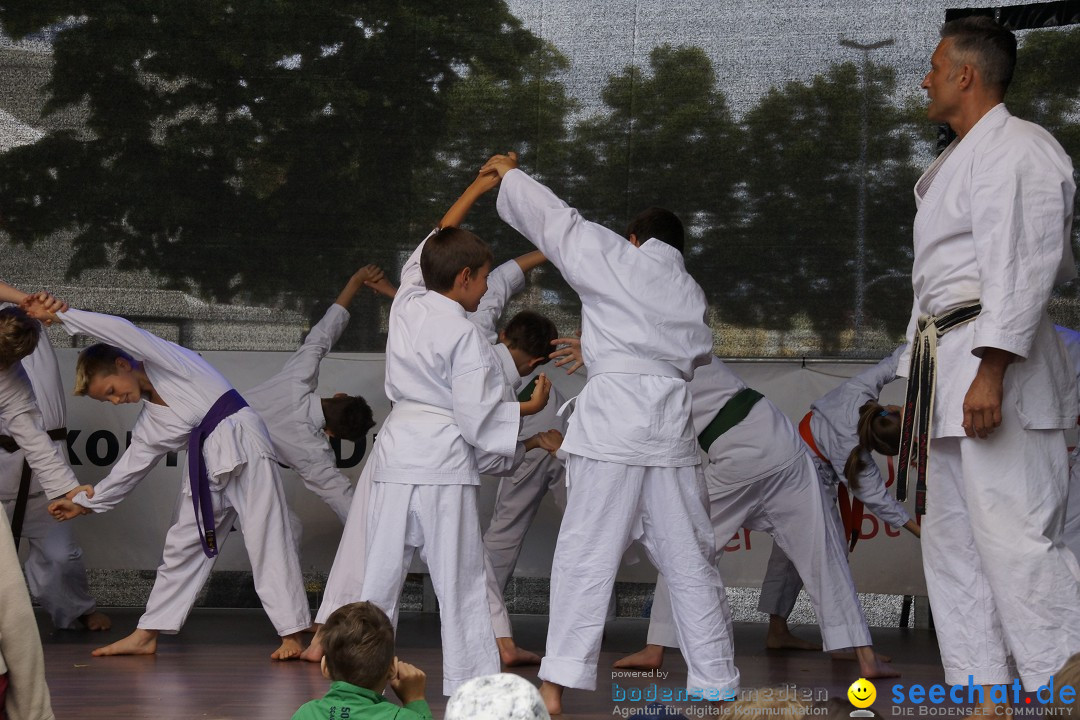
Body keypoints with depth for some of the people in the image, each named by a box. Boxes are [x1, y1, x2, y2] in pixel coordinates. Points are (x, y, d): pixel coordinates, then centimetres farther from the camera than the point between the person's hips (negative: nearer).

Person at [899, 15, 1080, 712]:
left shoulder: (1017, 148, -10)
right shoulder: (961, 158, 22)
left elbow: (1023, 267, -19)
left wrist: (991, 371, -26)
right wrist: (921, 383, 24)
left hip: (996, 366, -11)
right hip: (947, 372, 11)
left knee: (1018, 543, -15)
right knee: (954, 545, 11)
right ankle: (986, 701, 15)